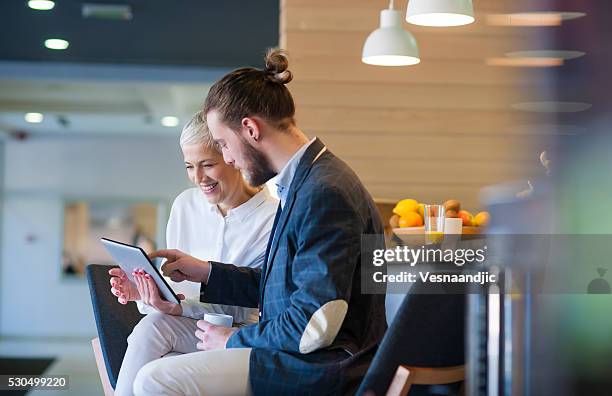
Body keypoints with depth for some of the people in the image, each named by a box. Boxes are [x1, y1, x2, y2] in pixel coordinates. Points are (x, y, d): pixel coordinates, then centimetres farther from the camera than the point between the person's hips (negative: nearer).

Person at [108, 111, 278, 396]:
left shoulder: (273, 219, -9)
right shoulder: (185, 205, 8)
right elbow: (173, 279, 7)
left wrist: (182, 307, -26)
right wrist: (143, 292, -16)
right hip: (185, 329, 4)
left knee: (154, 324, -29)